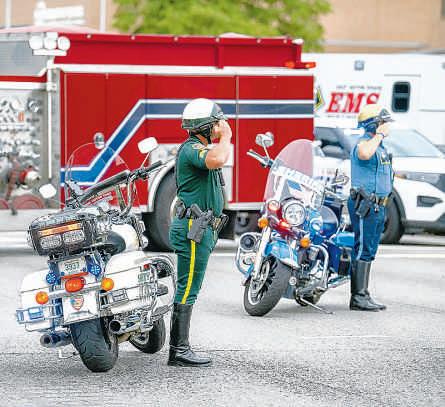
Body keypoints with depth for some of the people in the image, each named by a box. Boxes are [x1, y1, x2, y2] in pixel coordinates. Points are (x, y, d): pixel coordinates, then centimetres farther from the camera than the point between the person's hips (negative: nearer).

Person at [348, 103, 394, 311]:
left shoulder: (380, 146, 19)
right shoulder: (364, 143, -13)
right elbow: (364, 154, -40)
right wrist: (379, 135, -26)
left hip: (377, 206, 10)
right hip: (365, 206, -10)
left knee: (369, 252, 11)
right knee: (363, 250, -11)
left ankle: (363, 296, 14)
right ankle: (358, 297, -11)